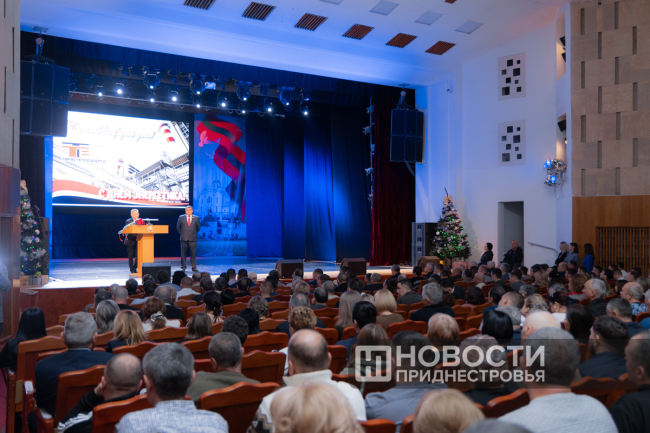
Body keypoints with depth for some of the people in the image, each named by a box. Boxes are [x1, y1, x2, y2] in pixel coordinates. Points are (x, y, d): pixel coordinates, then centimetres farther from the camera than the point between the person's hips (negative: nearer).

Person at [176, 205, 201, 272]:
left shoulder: (196, 218, 3)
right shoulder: (181, 217, 3)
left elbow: (198, 227, 15)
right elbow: (178, 227, 14)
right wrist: (181, 233, 11)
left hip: (192, 239, 0)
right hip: (184, 238, 0)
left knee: (193, 253, 0)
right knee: (183, 253, 5)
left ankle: (194, 267, 5)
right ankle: (183, 267, 13)